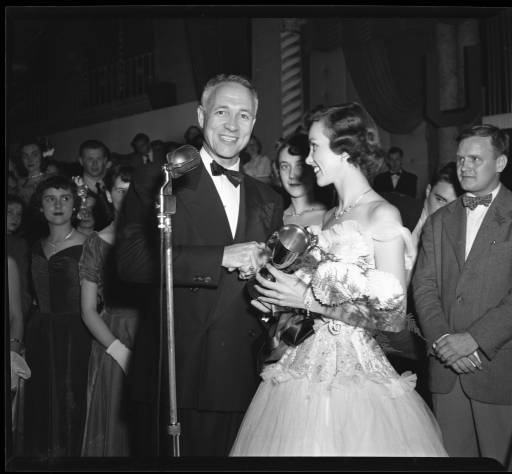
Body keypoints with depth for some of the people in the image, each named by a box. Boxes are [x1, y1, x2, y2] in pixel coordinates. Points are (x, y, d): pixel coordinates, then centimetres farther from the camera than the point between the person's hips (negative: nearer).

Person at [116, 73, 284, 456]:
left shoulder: (267, 200, 14)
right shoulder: (156, 181, 0)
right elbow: (131, 260, -13)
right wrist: (222, 257, -18)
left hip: (241, 381, 4)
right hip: (172, 377, -3)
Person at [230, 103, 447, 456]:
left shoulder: (382, 215, -12)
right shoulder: (332, 217, 10)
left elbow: (393, 316, -16)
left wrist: (309, 300, -16)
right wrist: (285, 299, 1)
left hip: (355, 373, -6)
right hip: (312, 363, 6)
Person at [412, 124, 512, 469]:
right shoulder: (439, 221, 14)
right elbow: (424, 285, 5)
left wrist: (475, 338, -18)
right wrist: (442, 338, -10)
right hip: (446, 368, 4)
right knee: (452, 453, 11)